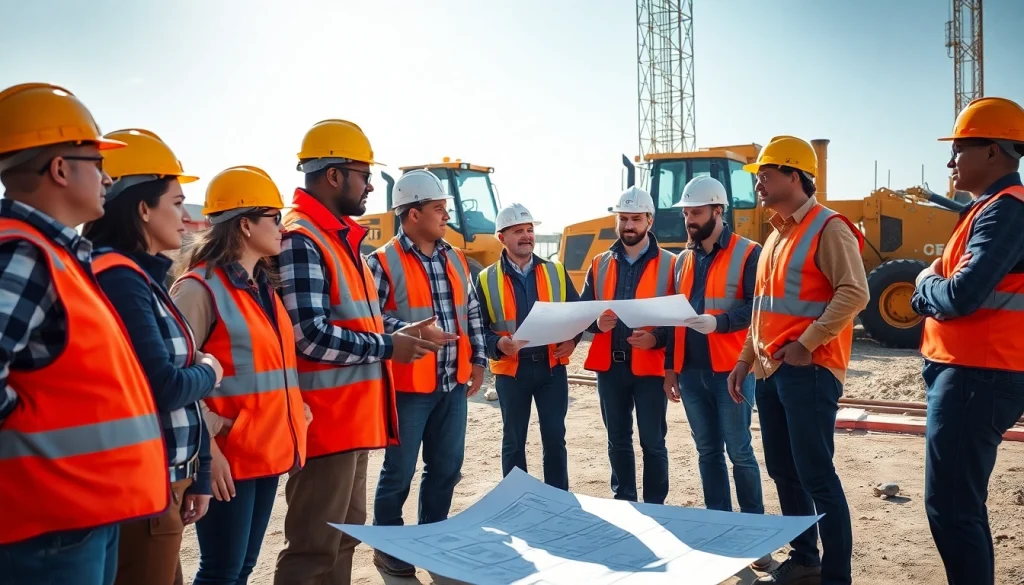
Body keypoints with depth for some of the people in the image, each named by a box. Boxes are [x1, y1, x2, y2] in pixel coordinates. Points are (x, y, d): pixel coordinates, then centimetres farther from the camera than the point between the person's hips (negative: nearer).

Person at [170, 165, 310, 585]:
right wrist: (207, 449, -20)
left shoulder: (263, 286, 14)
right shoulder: (200, 288, -12)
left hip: (267, 449, 8)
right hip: (229, 455, -8)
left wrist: (295, 406, 9)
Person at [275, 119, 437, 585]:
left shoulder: (341, 238, 15)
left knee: (344, 536, 20)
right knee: (314, 547, 0)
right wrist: (387, 347, -15)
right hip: (325, 418, -10)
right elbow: (311, 337, -25)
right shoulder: (300, 240, -17)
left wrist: (399, 332, 7)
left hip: (353, 414, 10)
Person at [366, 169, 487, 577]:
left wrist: (478, 360, 10)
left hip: (453, 384, 6)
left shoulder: (455, 259, 11)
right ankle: (387, 547, 22)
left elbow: (472, 313, 16)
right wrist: (410, 332, -26)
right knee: (399, 472, 5)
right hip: (408, 386, -6)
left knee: (446, 468, 14)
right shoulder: (383, 262, -9)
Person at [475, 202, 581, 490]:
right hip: (511, 370, -1)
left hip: (552, 366, 2)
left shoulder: (556, 271, 6)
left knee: (555, 438, 8)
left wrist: (572, 340, -8)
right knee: (514, 441, 9)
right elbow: (478, 327, -2)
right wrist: (498, 344, -21)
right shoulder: (487, 280, -1)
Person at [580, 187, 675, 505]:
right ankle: (623, 502, 28)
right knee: (617, 440, 14)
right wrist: (597, 323, -12)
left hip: (650, 365, -4)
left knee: (652, 442, 4)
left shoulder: (669, 264, -2)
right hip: (609, 365, 4)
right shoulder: (600, 264, 9)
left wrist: (656, 338, -21)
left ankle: (655, 507, 17)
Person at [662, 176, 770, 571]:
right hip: (691, 371, 6)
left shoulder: (748, 253, -5)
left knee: (739, 451, 2)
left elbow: (756, 308, -13)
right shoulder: (683, 259, 14)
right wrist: (670, 366, 13)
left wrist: (718, 322, -28)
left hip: (730, 370, -6)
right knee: (707, 450, 12)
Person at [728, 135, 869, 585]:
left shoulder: (827, 227, -9)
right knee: (783, 471, 14)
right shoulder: (776, 233, 18)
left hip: (808, 371, -9)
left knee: (816, 475, -5)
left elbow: (854, 293, -19)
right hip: (770, 371, 9)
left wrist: (806, 344, -21)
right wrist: (746, 358, 18)